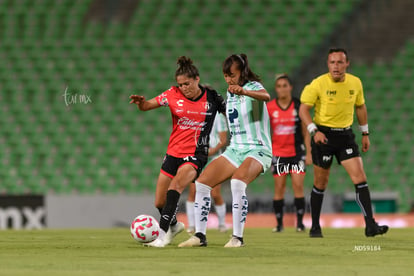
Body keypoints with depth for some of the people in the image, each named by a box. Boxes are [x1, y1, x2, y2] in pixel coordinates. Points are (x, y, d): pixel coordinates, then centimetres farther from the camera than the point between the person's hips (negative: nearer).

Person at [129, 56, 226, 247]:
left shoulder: (211, 97, -2)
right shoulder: (173, 95, 0)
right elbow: (147, 106, -1)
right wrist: (141, 102, -22)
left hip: (196, 154, -4)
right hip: (173, 152, 4)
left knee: (175, 186, -31)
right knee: (160, 203, 6)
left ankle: (163, 233, -34)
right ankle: (174, 225, 39)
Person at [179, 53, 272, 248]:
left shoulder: (253, 87, -10)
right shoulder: (229, 94, 14)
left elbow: (265, 96, -36)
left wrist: (243, 91, -53)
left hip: (257, 150, -8)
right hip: (235, 150, 8)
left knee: (237, 182, -34)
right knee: (201, 182, -6)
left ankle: (237, 237, -26)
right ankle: (200, 235, 1)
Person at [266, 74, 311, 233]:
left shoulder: (299, 106, 0)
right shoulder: (270, 108, 1)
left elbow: (305, 132, 5)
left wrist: (309, 153, 1)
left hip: (297, 151, -1)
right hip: (278, 152, 1)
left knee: (298, 186, -9)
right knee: (279, 188, 0)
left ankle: (300, 221, -4)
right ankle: (279, 223, 8)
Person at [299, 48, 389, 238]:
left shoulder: (355, 83, 1)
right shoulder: (318, 84, -11)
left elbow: (360, 107, 16)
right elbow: (303, 109, -10)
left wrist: (365, 133, 17)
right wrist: (314, 131, -24)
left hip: (345, 135, 3)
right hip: (323, 135, -3)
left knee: (360, 179, -10)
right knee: (321, 183, 5)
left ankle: (370, 225, -12)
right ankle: (315, 227, 19)